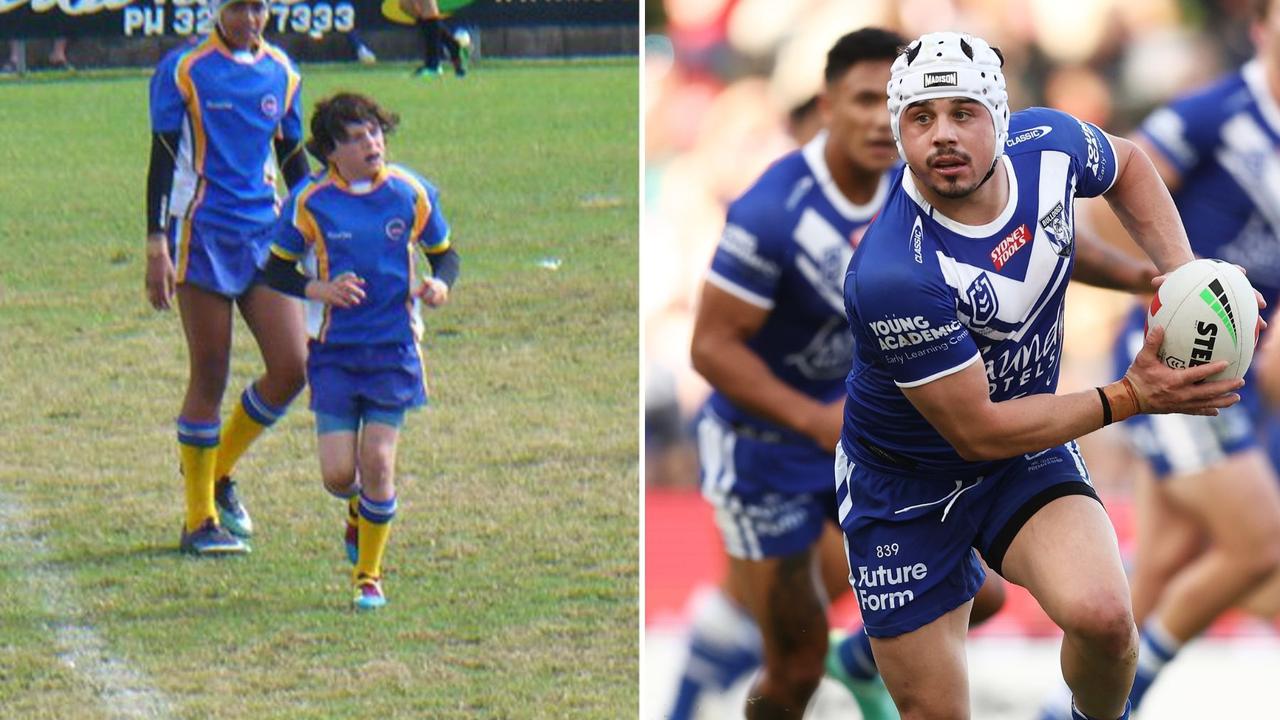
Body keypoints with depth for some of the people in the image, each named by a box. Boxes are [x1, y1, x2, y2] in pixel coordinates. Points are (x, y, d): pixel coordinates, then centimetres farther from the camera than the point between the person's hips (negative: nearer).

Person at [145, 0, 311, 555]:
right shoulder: (184, 71, -5)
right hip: (201, 236, -5)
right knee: (210, 377, -2)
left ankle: (220, 473, 19)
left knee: (292, 367, -5)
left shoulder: (281, 73, 9)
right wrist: (156, 245, -10)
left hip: (265, 236, 5)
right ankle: (200, 519, 8)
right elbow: (163, 160, -5)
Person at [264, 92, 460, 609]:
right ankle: (359, 513, 33)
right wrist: (321, 290, -15)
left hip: (394, 348, 0)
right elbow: (276, 270, 3)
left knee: (377, 461, -9)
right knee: (338, 474, -6)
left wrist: (440, 285, -12)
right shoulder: (310, 201, -5)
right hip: (333, 350, 0)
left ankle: (369, 575, 10)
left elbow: (445, 254, 10)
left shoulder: (412, 194, -2)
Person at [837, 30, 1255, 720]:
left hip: (1026, 460, 3)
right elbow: (978, 431, -24)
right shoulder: (890, 278, -34)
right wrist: (1129, 396, -20)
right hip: (905, 482, -3)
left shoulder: (1048, 144, -16)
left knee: (1100, 611, -25)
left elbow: (1127, 165, 11)